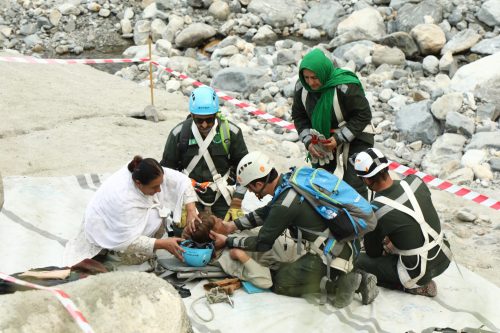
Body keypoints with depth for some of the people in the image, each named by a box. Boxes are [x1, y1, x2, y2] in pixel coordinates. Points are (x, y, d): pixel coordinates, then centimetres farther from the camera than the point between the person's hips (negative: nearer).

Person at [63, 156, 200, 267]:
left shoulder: (152, 175, -25)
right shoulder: (123, 198, -41)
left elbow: (182, 180, -14)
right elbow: (128, 241, -36)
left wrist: (191, 211, -25)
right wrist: (164, 244, -35)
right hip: (105, 229, -7)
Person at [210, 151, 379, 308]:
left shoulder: (284, 205, -23)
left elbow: (262, 243, -9)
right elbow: (266, 212, 18)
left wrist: (227, 241, 1)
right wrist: (234, 225, 15)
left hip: (331, 255, -9)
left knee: (279, 283, 3)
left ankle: (340, 284, -5)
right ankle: (352, 279, 10)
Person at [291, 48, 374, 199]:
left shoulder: (346, 87, -28)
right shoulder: (301, 87, -10)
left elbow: (363, 115, -19)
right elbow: (299, 116, 2)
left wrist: (339, 138, -24)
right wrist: (308, 141, -12)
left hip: (354, 140, -6)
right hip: (323, 141, 6)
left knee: (353, 185, -12)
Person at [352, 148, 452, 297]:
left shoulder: (375, 211, -21)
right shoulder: (415, 181, -8)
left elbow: (373, 253, -4)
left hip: (420, 272, -6)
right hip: (444, 257, 6)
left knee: (358, 261, 8)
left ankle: (414, 285, 6)